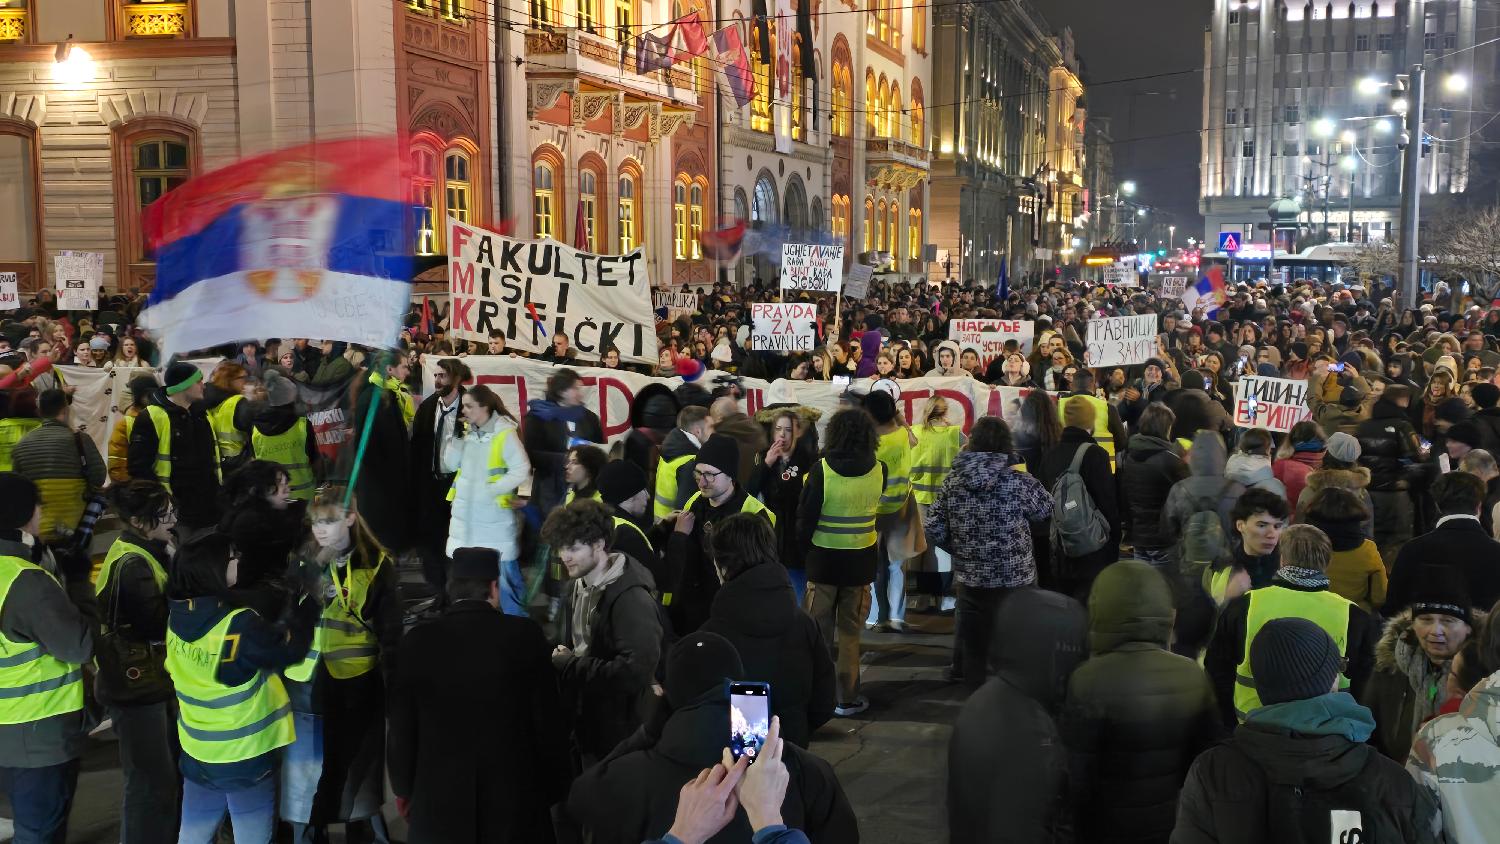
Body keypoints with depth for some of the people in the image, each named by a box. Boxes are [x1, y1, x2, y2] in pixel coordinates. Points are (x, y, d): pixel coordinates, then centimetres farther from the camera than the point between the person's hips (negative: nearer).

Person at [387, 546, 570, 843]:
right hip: (515, 794, -1)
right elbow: (549, 721, -5)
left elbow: (401, 727, 2)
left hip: (438, 797, 1)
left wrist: (404, 787, 17)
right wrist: (552, 789, 6)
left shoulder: (417, 641, -4)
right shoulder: (525, 635, -8)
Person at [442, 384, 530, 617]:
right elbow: (451, 464, 4)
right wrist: (457, 436, -8)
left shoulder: (504, 433, -12)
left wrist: (491, 489, -16)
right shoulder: (467, 431, 8)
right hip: (466, 513, 7)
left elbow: (522, 470, -15)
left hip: (495, 514, -7)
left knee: (505, 570, -1)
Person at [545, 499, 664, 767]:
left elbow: (635, 671, -29)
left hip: (620, 732, -8)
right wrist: (559, 655, -1)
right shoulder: (577, 586, 8)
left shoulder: (631, 598, -21)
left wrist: (569, 665, -19)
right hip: (582, 724, 8)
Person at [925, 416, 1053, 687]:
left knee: (973, 646, 19)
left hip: (970, 580, 3)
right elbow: (1046, 511, 2)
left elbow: (934, 530, -2)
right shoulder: (1020, 482, -15)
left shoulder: (952, 482, -4)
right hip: (1014, 581, -3)